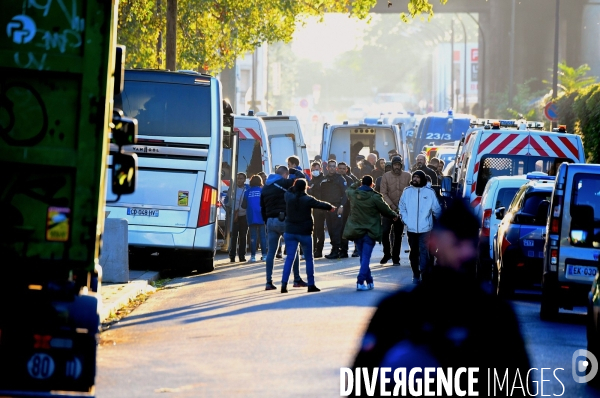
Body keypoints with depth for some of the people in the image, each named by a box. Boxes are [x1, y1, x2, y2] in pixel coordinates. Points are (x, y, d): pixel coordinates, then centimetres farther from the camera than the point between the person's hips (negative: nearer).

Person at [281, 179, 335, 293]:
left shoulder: (289, 197, -6)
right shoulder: (307, 200, -13)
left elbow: (289, 191, 19)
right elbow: (320, 204, 1)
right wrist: (330, 207, 19)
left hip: (290, 232, 3)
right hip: (305, 232, -3)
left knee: (289, 258, 4)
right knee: (309, 259, 9)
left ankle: (284, 284, -7)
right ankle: (311, 285, 10)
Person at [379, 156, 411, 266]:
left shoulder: (407, 176, 1)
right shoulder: (386, 176, -1)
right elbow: (383, 194, -5)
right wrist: (392, 206, -14)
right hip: (388, 209, -1)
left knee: (398, 234, 6)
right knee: (385, 231, -10)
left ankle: (395, 258, 13)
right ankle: (387, 253, 10)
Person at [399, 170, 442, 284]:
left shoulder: (429, 192, -1)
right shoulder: (407, 192, 6)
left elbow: (436, 209, 4)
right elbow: (402, 207, 12)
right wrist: (405, 220, 1)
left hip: (425, 228, -3)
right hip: (411, 228, 3)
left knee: (424, 251, -11)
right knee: (414, 252, 11)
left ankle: (425, 276, -12)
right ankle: (416, 275, 21)